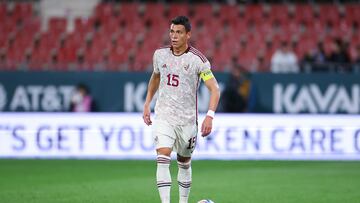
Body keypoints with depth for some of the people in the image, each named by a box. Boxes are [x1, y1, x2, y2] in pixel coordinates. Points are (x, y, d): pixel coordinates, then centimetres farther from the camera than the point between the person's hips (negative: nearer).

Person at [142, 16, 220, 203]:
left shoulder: (197, 59, -11)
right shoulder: (160, 54, 1)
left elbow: (214, 89, -12)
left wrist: (209, 116, -24)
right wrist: (147, 104, 16)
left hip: (187, 119, -1)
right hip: (163, 116, 1)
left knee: (184, 163, 13)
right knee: (163, 159, -18)